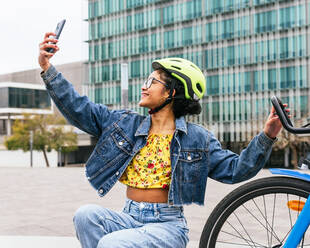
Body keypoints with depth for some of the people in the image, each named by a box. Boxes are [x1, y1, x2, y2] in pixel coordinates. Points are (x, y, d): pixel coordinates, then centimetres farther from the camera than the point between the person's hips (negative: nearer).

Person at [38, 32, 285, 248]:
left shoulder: (197, 138, 0)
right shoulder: (126, 123, 7)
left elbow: (235, 169, -3)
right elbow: (79, 109, 5)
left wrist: (266, 136, -15)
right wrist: (48, 69, -1)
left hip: (167, 225, -4)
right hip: (129, 219, 4)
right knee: (86, 215, -25)